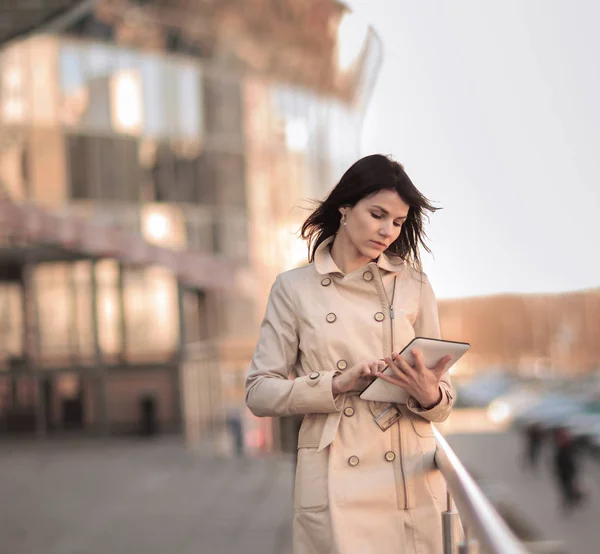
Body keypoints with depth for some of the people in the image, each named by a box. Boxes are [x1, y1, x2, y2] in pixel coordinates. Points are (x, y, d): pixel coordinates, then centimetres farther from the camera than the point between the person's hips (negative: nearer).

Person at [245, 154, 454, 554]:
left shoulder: (413, 284, 9)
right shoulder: (294, 288, 4)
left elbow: (442, 398, 9)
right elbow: (260, 392, 1)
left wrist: (429, 396, -14)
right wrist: (338, 384, -13)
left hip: (411, 476, 2)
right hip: (333, 485, -2)